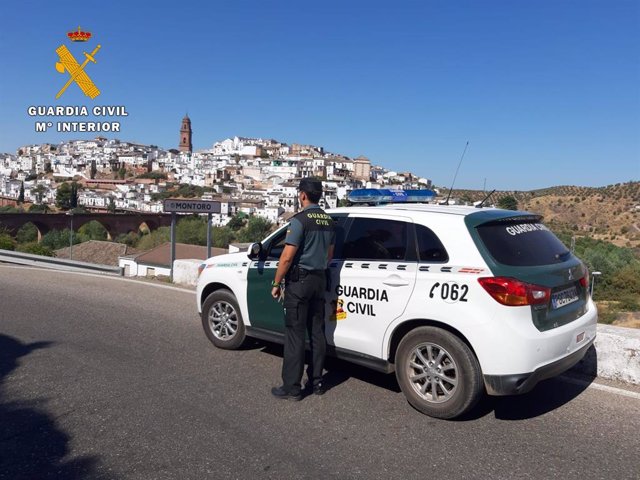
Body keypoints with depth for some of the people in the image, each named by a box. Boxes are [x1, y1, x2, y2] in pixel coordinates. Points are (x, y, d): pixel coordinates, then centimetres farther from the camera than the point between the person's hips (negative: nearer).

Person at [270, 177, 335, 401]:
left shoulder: (300, 220, -14)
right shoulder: (328, 221, 10)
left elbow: (287, 257, -17)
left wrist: (276, 283, -9)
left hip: (299, 281, -7)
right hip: (320, 280, 8)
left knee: (295, 334, -2)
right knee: (317, 332, 12)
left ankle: (292, 387, 3)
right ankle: (316, 381, 21)